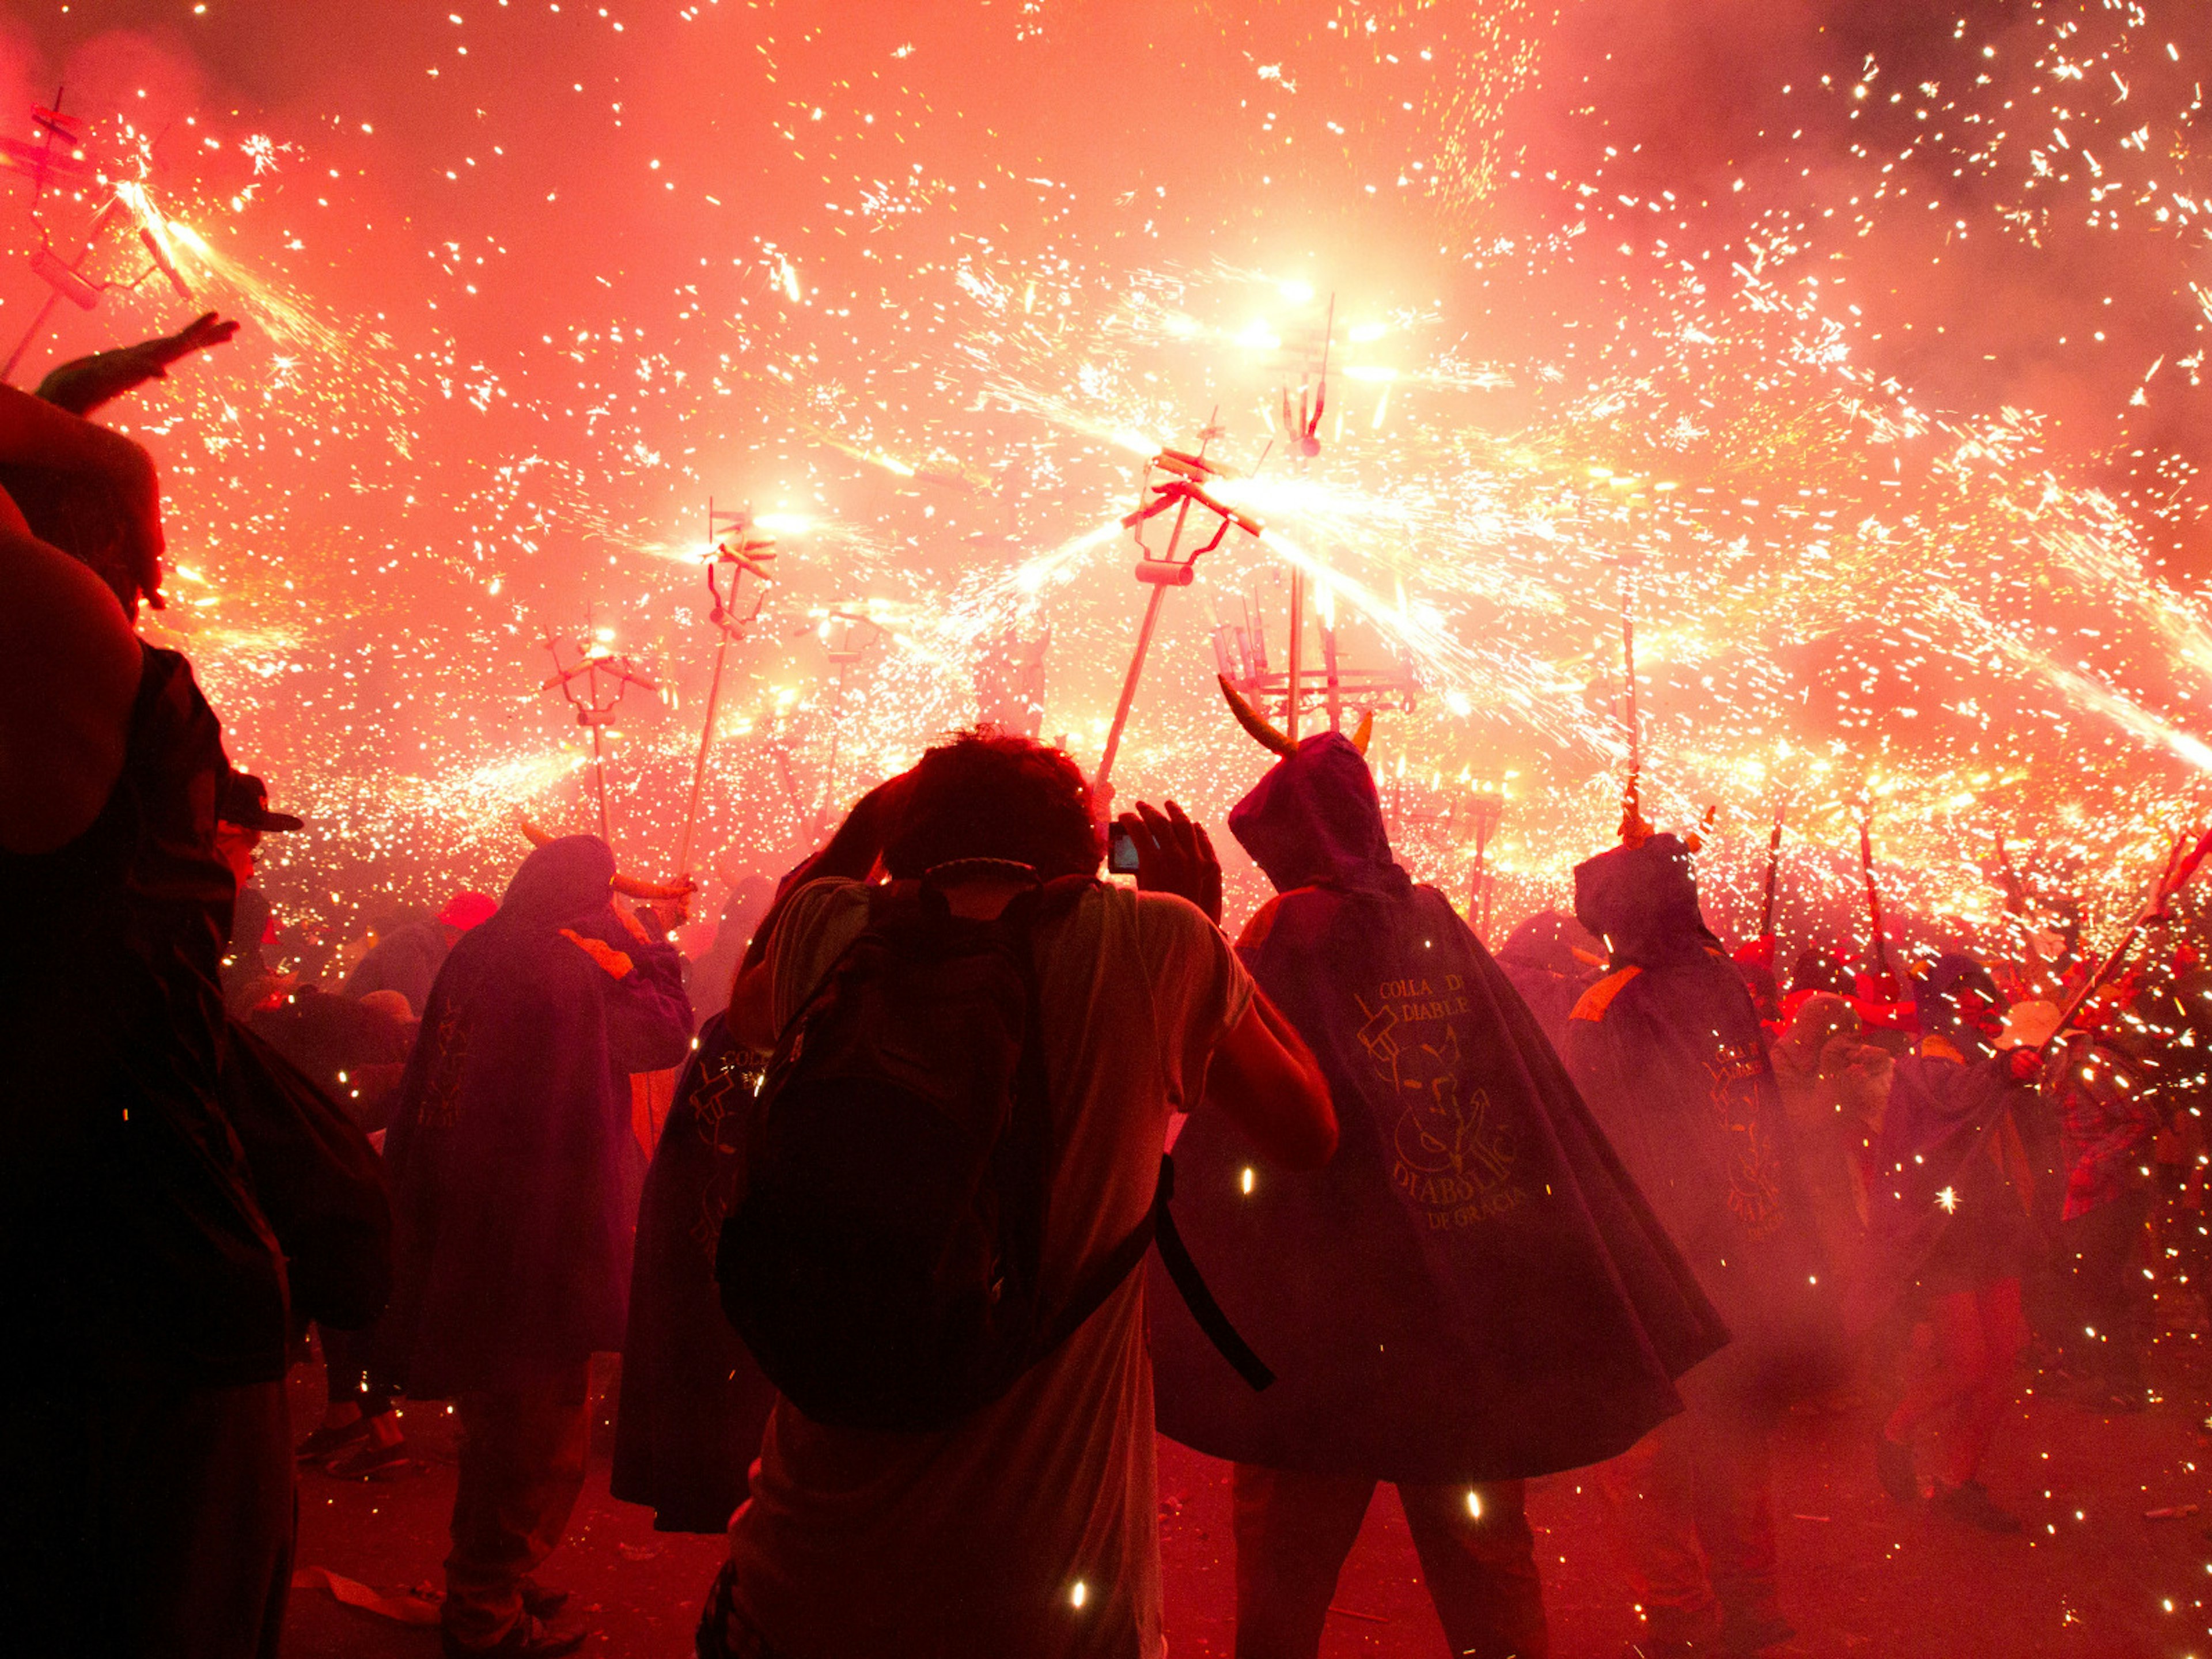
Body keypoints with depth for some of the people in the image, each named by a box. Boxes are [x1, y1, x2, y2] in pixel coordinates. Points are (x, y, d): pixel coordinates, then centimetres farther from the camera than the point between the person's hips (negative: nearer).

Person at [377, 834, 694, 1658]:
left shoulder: (474, 957, 6)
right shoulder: (567, 968, -19)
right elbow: (669, 1032, -7)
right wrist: (644, 949, 2)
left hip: (461, 1233, 9)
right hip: (541, 1240, -9)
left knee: (500, 1423, 24)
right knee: (543, 1435, 6)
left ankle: (481, 1587, 39)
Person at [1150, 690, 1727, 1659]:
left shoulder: (1289, 931, -11)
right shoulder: (1436, 922, 5)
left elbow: (1230, 1112, -14)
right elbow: (1537, 1098, 8)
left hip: (1333, 1298, -5)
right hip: (1478, 1289, 6)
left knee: (1288, 1564, 9)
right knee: (1483, 1549, 18)